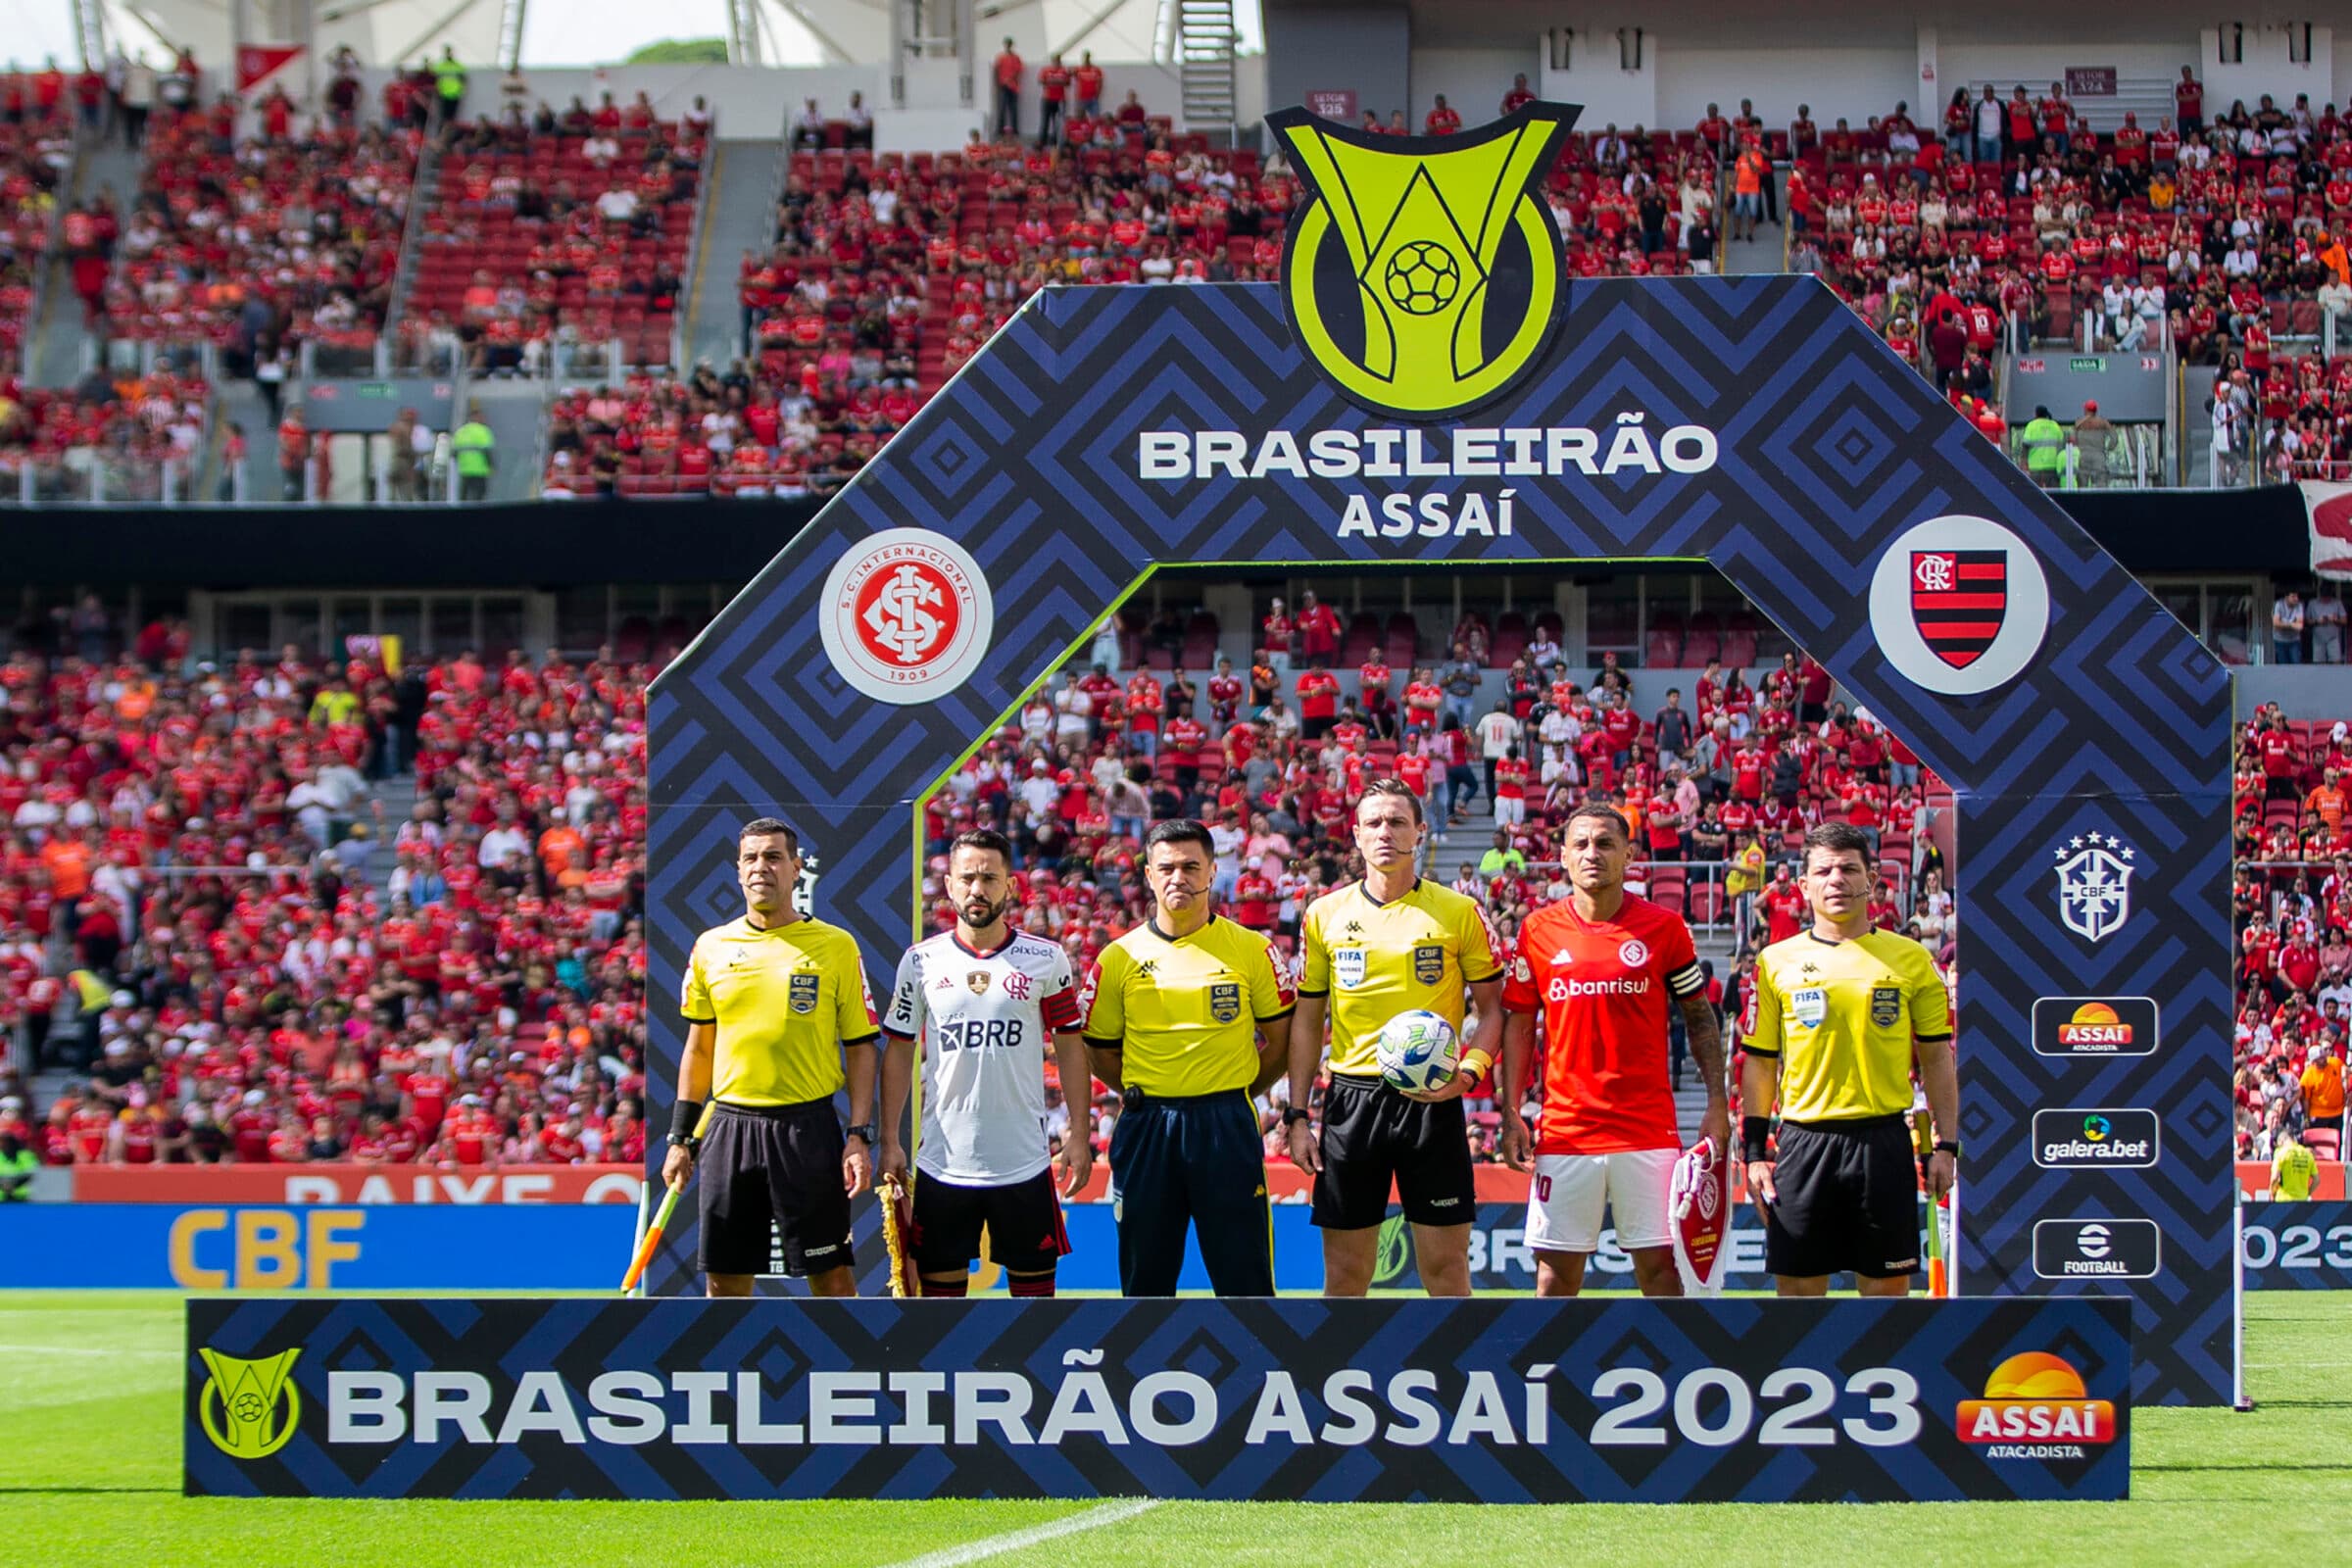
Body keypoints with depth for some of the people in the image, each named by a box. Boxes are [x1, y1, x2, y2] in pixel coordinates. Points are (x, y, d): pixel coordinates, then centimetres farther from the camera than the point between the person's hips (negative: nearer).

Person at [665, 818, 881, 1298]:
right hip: (729, 1127, 3)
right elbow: (698, 1050, 15)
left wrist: (859, 1136, -7)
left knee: (831, 1276, -2)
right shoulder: (711, 947, 8)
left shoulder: (836, 946, 0)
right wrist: (680, 1137, 11)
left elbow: (860, 1047, 1)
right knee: (725, 1279, 5)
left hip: (808, 1128, -3)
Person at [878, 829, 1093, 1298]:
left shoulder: (1046, 959, 0)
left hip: (1024, 1161, -1)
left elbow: (1070, 1048, 5)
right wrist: (889, 1141, 2)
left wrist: (1079, 1135, -1)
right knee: (940, 1285, 5)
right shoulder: (921, 961, 2)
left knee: (1033, 1281, 4)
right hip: (943, 1161, 1)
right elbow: (899, 1052, 7)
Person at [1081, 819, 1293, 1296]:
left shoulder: (1251, 950, 1)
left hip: (1227, 1128, -2)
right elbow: (1101, 1051, 12)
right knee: (1145, 1270, 7)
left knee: (1244, 1269, -1)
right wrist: (1141, 1096, 7)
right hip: (1146, 1129, 2)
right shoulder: (1119, 960, 3)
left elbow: (1281, 1039, 7)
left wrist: (1235, 1092, 5)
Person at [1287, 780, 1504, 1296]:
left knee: (1446, 1267, -2)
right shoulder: (1325, 915, 6)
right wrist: (1296, 1116, 5)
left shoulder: (1460, 913, 1)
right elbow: (1307, 1021, 11)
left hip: (1432, 1101, -2)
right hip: (1350, 1098, 2)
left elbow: (1492, 1008, 6)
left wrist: (1469, 1072, -13)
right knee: (1344, 1271, 3)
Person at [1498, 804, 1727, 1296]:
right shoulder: (1539, 931, 4)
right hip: (1563, 1131, 1)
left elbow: (1699, 1017, 7)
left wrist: (1717, 1104, -2)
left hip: (1648, 1132, -1)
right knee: (1556, 1272, 2)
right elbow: (1518, 1023, 9)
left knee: (1659, 1264, 0)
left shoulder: (1664, 928, 1)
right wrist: (1511, 1115, 2)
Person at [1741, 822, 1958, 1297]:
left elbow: (1937, 1058, 7)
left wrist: (1945, 1145, 0)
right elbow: (1760, 1062, 8)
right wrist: (1753, 1150, 2)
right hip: (1804, 1143, 0)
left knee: (1888, 1285, 2)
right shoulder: (1777, 962, 5)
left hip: (1885, 1143, 0)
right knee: (1798, 1283, 1)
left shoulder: (1911, 959, 5)